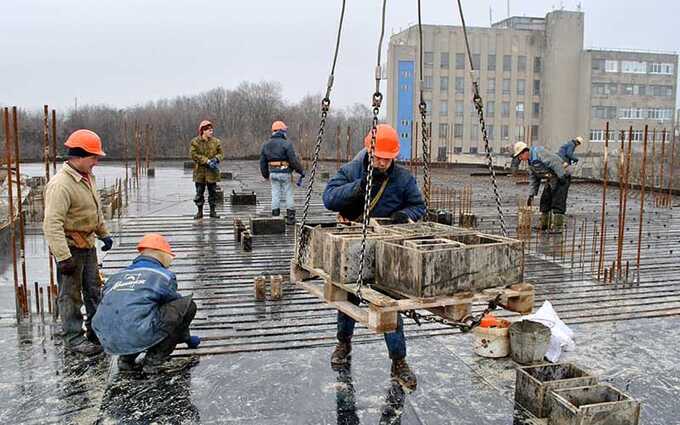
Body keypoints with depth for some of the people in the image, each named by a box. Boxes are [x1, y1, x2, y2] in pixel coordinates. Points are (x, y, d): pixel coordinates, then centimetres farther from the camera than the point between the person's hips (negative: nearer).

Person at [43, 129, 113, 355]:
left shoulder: (88, 177, 6)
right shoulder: (61, 184, -24)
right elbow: (52, 224, -29)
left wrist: (104, 233, 23)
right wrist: (63, 257, -31)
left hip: (87, 244, 9)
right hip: (70, 247, -9)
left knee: (93, 289, 18)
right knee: (70, 294, 4)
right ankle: (74, 338, 16)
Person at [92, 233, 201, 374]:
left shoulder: (117, 276, 23)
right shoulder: (163, 275, 6)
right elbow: (177, 311, 17)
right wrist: (188, 339, 35)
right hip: (138, 336, -7)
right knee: (187, 304, 3)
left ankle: (126, 360, 16)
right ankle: (156, 360, 3)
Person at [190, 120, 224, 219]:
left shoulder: (216, 142, 5)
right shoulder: (195, 142, -3)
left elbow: (221, 154, 7)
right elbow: (194, 155, -11)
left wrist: (216, 159, -16)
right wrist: (207, 161, -18)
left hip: (212, 172, 2)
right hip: (200, 171, -2)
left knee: (213, 192, 6)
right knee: (199, 192, 5)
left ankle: (213, 211, 16)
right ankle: (200, 212, 15)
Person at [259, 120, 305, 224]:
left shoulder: (266, 145, 9)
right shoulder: (286, 144, -10)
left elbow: (262, 162, 13)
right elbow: (293, 160, -12)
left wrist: (265, 175, 24)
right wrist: (301, 171, -1)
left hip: (273, 173, 5)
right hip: (285, 173, -4)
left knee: (275, 195, 8)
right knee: (288, 194, 4)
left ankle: (275, 217, 8)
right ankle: (290, 217, 7)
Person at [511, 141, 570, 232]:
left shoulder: (538, 152, -17)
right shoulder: (531, 162, 14)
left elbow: (554, 162, -24)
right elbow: (533, 180, 16)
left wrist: (562, 176, -25)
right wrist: (531, 195, 11)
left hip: (561, 177, -10)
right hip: (551, 179, 10)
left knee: (558, 202, -10)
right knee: (545, 200, 13)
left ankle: (557, 227, -7)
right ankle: (544, 224, 22)